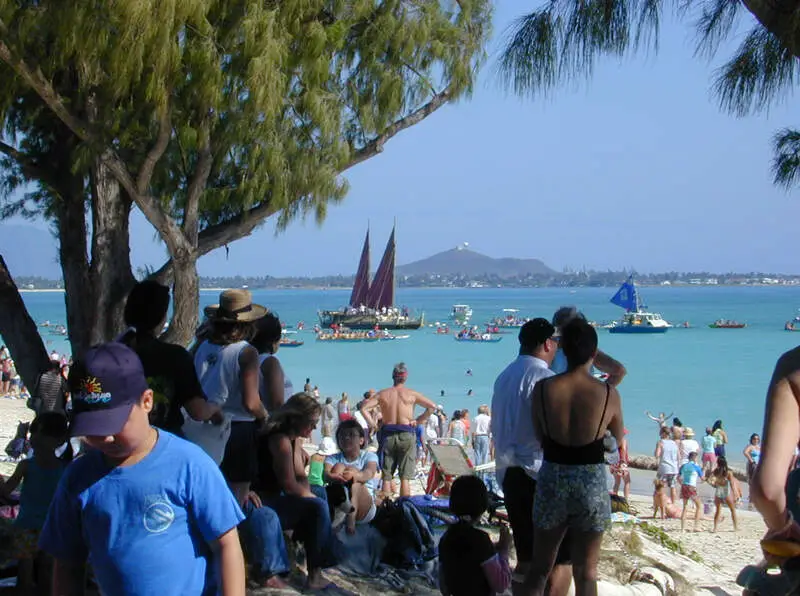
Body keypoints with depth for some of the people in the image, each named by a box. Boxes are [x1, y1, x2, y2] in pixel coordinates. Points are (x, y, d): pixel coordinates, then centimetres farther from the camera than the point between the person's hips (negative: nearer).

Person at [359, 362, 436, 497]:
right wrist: (419, 421, 7)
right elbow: (432, 406, 0)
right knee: (405, 477, 1)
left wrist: (373, 424, 4)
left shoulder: (383, 394, 4)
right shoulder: (411, 394, 1)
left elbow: (364, 407, -3)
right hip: (406, 435, -1)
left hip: (388, 434, 1)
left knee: (386, 477, 7)